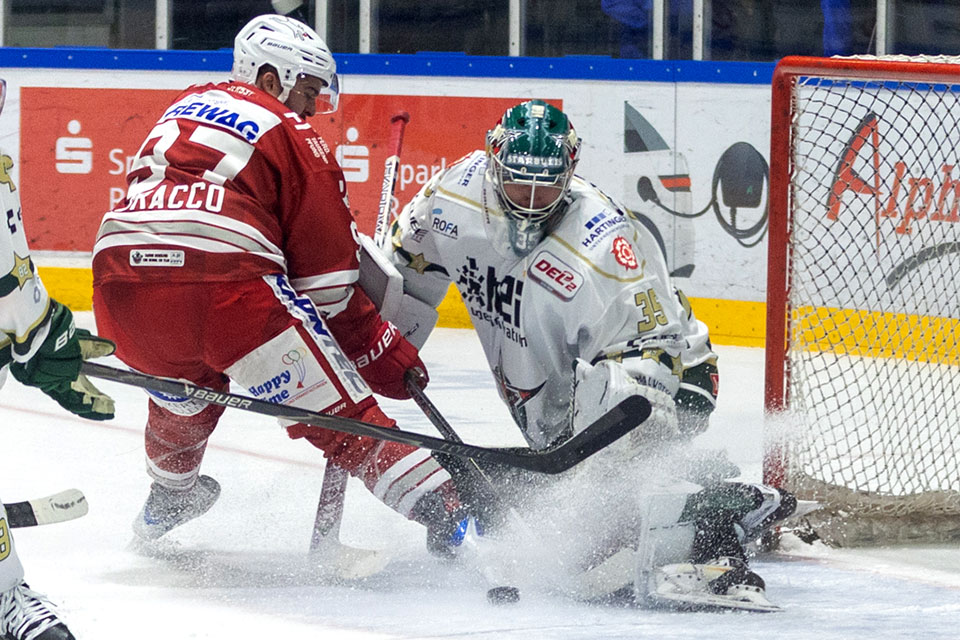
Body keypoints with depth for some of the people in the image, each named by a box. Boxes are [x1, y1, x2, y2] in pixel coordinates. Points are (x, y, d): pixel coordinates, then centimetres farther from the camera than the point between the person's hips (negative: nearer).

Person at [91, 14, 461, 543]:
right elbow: (327, 268, 8)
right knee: (336, 412, -1)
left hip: (120, 287, 6)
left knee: (183, 378, 38)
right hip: (224, 285, -6)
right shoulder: (290, 135, 11)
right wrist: (383, 353, 16)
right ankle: (437, 501, -12)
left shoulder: (185, 107, 30)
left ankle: (168, 499, 54)